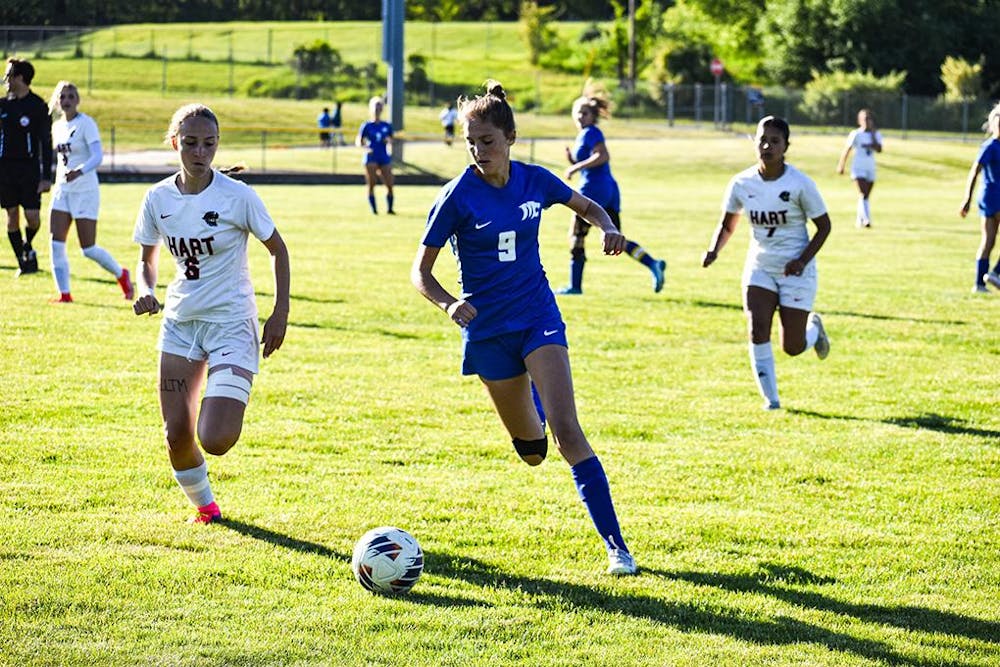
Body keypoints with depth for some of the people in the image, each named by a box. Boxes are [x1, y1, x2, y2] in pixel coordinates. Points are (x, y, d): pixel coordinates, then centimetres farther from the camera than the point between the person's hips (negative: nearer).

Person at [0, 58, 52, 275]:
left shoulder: (38, 106, -5)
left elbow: (46, 143, -5)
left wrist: (46, 176, -10)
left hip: (30, 168, -3)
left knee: (33, 217, -9)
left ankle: (27, 246, 21)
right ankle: (23, 262, 11)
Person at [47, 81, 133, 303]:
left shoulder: (86, 124, -11)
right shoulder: (57, 126, 10)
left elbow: (97, 156, -22)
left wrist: (79, 172, -39)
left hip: (85, 191, -6)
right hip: (62, 191, 6)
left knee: (89, 249, -4)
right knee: (56, 244, -6)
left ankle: (121, 274, 21)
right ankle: (64, 294, 1)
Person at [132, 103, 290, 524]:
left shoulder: (237, 196, -13)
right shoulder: (158, 198, -2)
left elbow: (277, 250, -1)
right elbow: (147, 259, 12)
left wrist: (280, 314, -5)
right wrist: (146, 292, -10)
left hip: (232, 326, -4)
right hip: (180, 321, 4)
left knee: (214, 441, -17)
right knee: (177, 434, 2)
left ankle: (230, 404, 19)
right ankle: (204, 505, 30)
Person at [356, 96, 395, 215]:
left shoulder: (387, 126, 11)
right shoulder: (366, 126, 4)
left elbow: (392, 140, 19)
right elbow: (358, 141, 2)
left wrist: (389, 140, -5)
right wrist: (365, 147, -18)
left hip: (384, 158, 3)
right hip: (371, 158, -3)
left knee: (389, 185, -2)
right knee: (371, 185, -9)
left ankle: (390, 208, 12)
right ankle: (374, 209, -3)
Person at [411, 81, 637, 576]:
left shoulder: (535, 181, -4)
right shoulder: (458, 197, -12)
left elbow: (587, 206, 17)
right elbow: (420, 271, -7)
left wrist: (607, 227, -6)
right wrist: (448, 304, -27)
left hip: (538, 316, 0)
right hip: (487, 328, 0)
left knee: (566, 430, -18)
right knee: (531, 450, 12)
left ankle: (615, 544, -16)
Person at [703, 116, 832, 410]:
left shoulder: (800, 184, -15)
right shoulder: (741, 183, -5)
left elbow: (824, 226, -5)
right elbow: (727, 224, 9)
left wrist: (803, 259, -19)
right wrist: (714, 250, -12)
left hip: (796, 271, -3)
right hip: (759, 268, 3)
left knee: (792, 347, -1)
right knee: (758, 329, -17)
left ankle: (814, 328, 37)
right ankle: (771, 399, -4)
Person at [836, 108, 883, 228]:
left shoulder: (876, 134, 6)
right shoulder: (856, 134, -4)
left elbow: (879, 149, -10)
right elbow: (847, 150, 4)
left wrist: (873, 135, -15)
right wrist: (841, 165, 8)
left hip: (870, 168, 5)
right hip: (858, 168, -5)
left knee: (865, 196, 9)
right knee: (862, 194, -18)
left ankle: (859, 220, 21)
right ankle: (866, 219, -31)